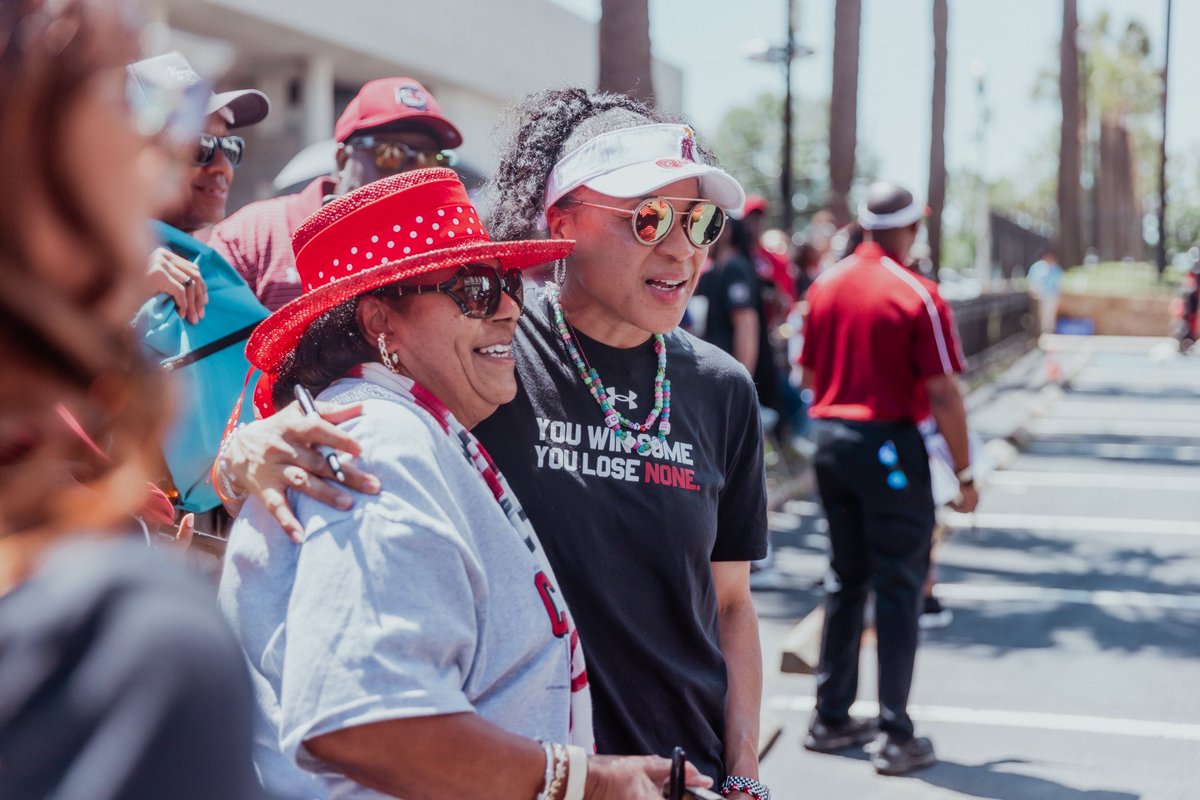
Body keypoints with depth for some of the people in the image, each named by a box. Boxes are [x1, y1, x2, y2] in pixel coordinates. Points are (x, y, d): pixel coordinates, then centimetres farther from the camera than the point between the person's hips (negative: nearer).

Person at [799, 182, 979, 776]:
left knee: (845, 580, 17)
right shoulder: (918, 296, -12)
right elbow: (942, 394, -14)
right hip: (890, 447, -6)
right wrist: (964, 472, -7)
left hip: (830, 438, 6)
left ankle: (831, 719, 23)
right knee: (897, 589, 1)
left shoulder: (824, 286, 5)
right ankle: (895, 737, 3)